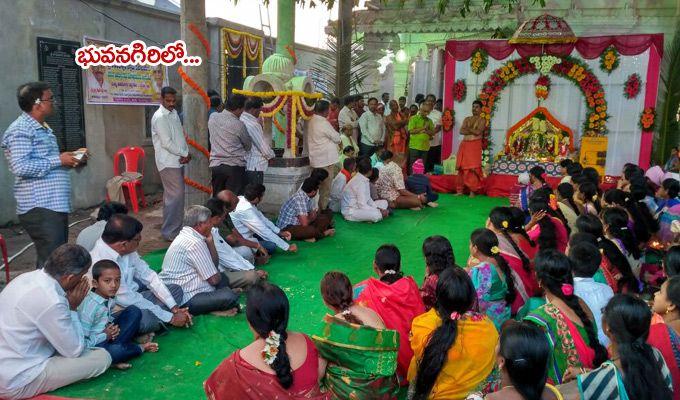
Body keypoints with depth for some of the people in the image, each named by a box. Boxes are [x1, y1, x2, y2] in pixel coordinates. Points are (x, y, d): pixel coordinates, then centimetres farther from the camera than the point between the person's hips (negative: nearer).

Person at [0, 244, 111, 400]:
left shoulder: (29, 277, -1)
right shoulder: (50, 301, -27)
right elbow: (75, 350, -14)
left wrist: (68, 305, 0)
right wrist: (73, 308, -7)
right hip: (17, 383, -9)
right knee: (103, 357, -10)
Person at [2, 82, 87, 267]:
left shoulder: (42, 128, 21)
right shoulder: (20, 130, -10)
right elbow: (20, 167, -22)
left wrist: (70, 160, 13)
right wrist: (59, 160, -17)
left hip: (56, 205, 10)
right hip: (40, 209, -10)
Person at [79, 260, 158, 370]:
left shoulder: (110, 300, -2)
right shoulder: (89, 306, -24)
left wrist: (114, 329, -5)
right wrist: (105, 336, -17)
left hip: (107, 335, 8)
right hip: (93, 345, -8)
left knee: (134, 311, 1)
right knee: (114, 351, -38)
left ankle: (115, 346, -10)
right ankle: (140, 348, -4)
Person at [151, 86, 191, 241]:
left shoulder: (174, 113, 13)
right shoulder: (160, 117, -14)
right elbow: (166, 143, -18)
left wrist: (186, 154, -2)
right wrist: (185, 154, -10)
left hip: (178, 160, 9)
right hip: (168, 162, -9)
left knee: (173, 195, 13)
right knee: (176, 195, -11)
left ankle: (175, 228, 21)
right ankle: (170, 232, -5)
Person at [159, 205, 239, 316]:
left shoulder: (185, 236, 13)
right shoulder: (195, 243, -18)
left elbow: (215, 264, 15)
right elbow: (214, 280, -15)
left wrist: (209, 242, 2)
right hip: (185, 301, -11)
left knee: (223, 278, 21)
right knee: (230, 297, -28)